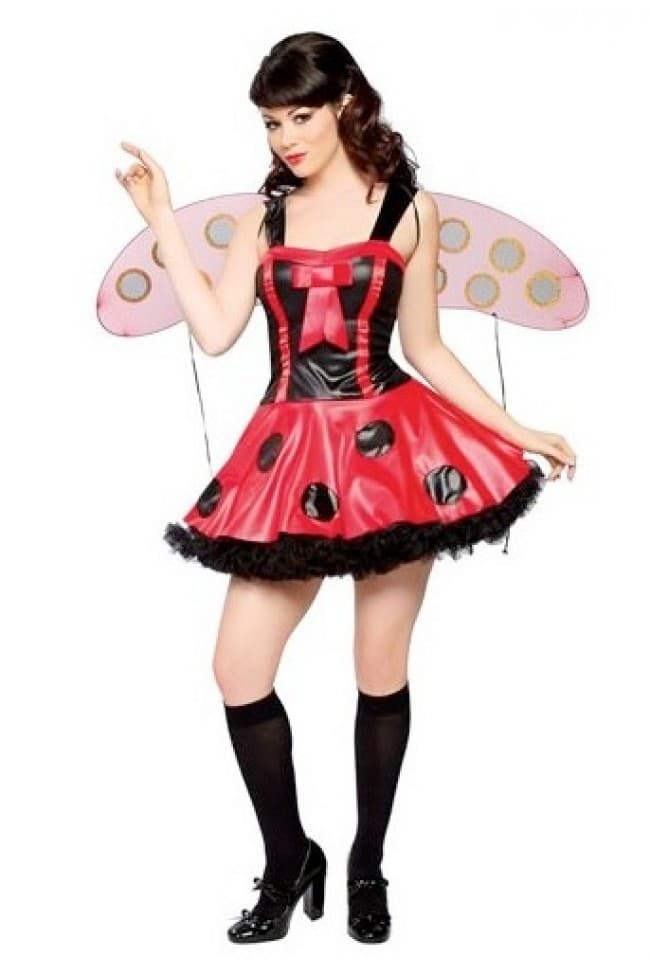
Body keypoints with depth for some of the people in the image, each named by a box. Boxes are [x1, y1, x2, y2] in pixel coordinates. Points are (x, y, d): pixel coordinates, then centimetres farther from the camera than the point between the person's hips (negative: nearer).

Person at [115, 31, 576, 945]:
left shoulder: (410, 208, 4)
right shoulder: (264, 214, 10)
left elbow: (426, 347, 7)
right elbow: (216, 332, 0)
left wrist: (516, 431, 4)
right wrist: (162, 220, 0)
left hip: (391, 448, -2)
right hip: (291, 458, 3)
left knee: (382, 673, 6)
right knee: (238, 671, -1)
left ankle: (367, 867, 25)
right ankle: (290, 862, 18)